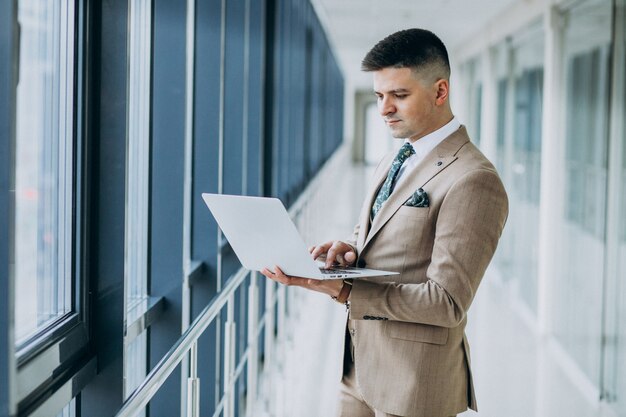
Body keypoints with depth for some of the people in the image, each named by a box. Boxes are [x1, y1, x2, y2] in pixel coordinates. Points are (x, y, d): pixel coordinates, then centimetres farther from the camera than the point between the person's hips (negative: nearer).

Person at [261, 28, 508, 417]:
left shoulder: (473, 181, -18)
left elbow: (447, 303, -21)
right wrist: (349, 249, -4)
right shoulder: (395, 160, 11)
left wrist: (344, 291, -25)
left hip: (411, 383, -8)